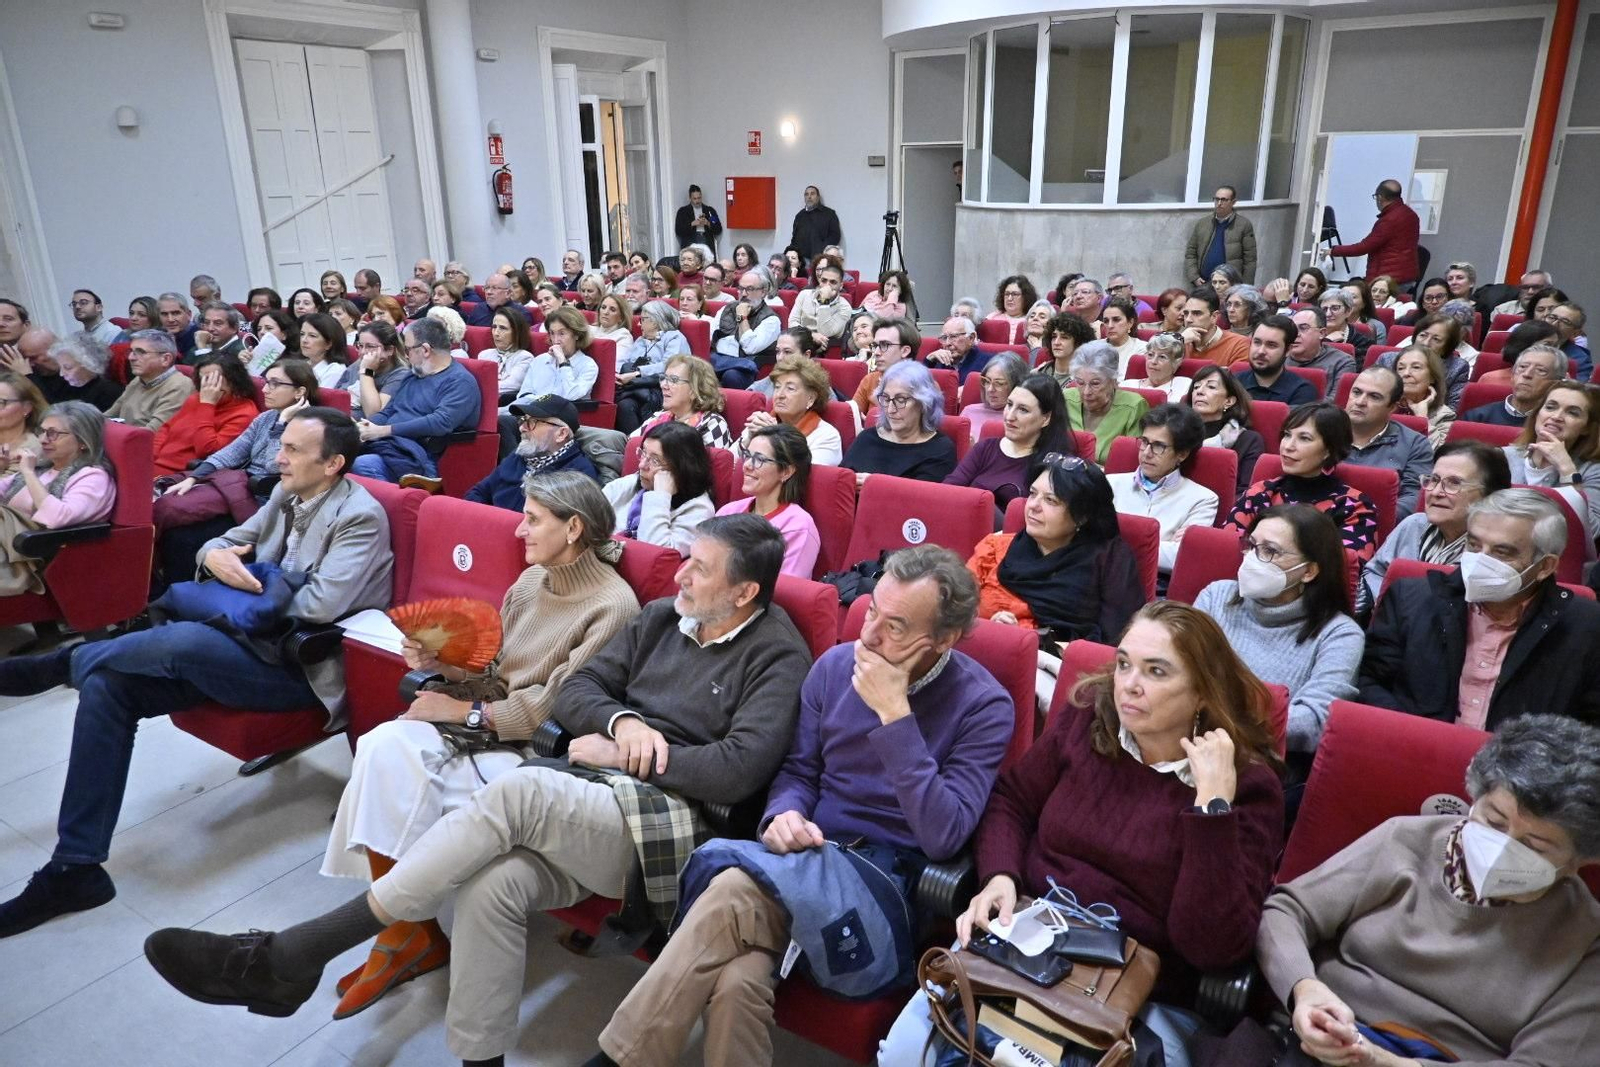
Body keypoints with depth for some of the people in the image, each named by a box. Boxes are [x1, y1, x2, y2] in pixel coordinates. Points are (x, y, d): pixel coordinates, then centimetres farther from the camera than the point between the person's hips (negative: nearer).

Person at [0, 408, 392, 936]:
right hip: (252, 644, 8)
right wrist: (215, 558, -8)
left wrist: (252, 583, -10)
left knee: (181, 640, -33)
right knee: (106, 684, -7)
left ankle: (55, 664, 0)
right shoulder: (286, 496, 11)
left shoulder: (362, 516, -14)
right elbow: (226, 542, 17)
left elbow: (322, 604, -24)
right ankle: (76, 867, -3)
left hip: (299, 668, -8)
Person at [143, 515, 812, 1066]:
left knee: (518, 791, -31)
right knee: (493, 883, -28)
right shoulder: (662, 618, 15)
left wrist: (623, 755, -11)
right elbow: (575, 693, 14)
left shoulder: (779, 657, -5)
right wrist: (621, 720, -8)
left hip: (670, 822, -6)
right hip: (589, 805, 6)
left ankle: (293, 954, -24)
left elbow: (740, 769, -17)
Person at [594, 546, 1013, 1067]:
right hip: (809, 857, 4)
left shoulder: (984, 706, -10)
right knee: (739, 981, -30)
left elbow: (943, 838, -20)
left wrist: (894, 714, -23)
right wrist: (786, 814, -11)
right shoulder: (836, 665, 3)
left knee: (731, 895, -30)